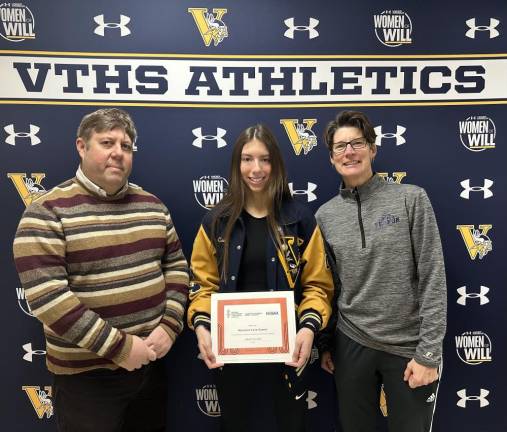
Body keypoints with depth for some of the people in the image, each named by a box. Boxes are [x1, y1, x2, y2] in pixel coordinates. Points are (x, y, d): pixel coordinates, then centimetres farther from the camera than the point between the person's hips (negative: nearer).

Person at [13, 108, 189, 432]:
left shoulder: (152, 205, 3)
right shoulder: (48, 211, -12)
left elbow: (176, 266, 7)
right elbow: (45, 294, -20)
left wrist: (170, 326, -7)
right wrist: (118, 346, -20)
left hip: (151, 362, 5)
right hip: (86, 375, -4)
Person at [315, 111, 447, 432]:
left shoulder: (411, 199, -7)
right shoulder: (325, 216, 1)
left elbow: (433, 279, -9)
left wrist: (429, 351, -11)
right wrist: (325, 343, 8)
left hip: (409, 347, -2)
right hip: (351, 344, 3)